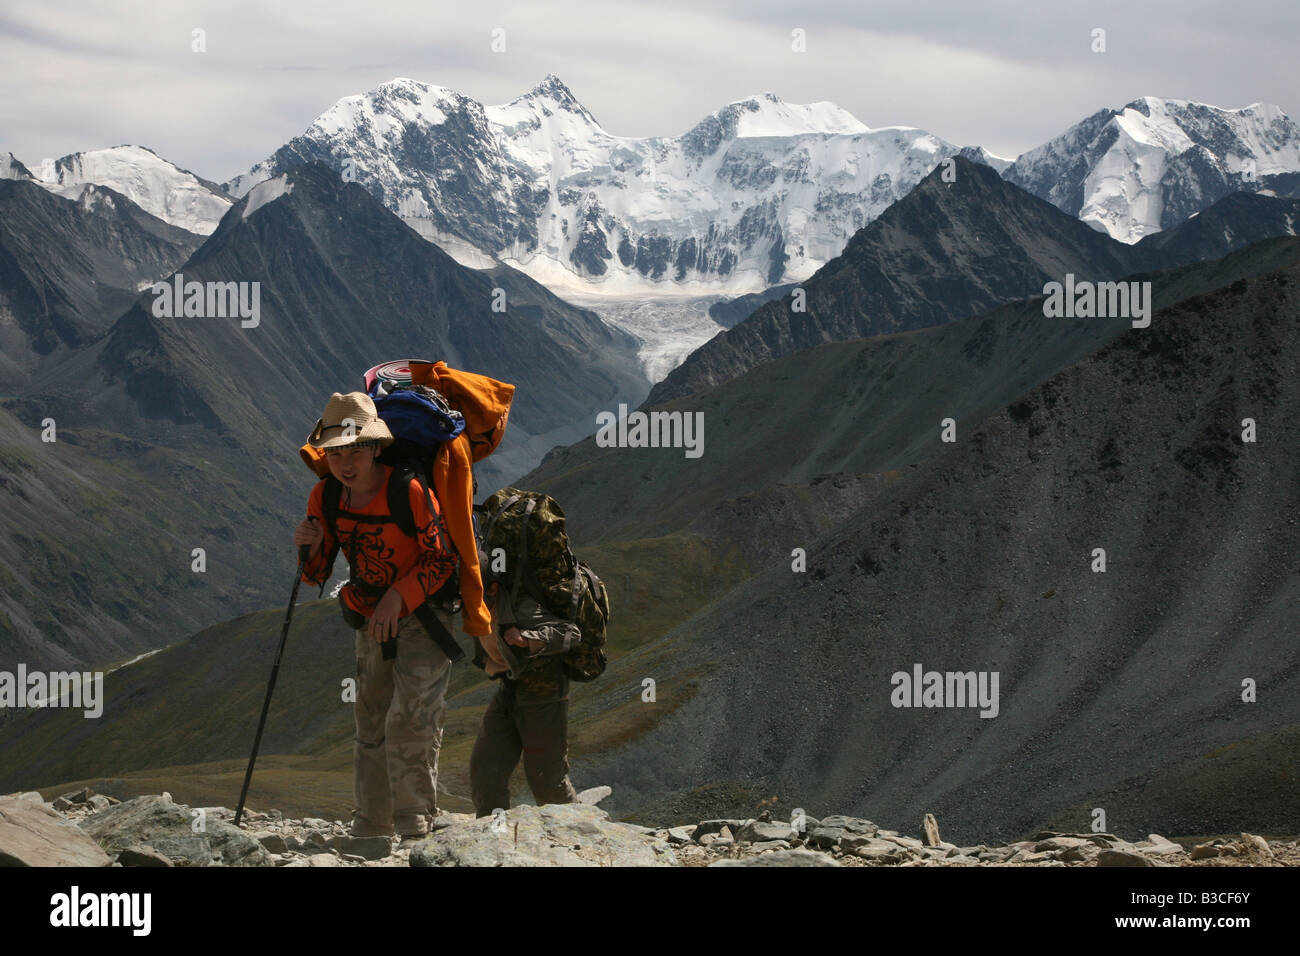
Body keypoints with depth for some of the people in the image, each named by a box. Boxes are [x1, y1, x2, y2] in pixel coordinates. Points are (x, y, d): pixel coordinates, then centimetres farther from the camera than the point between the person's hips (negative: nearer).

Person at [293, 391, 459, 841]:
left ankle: (416, 825, -11)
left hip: (423, 614, -6)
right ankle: (370, 831, 20)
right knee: (371, 727, 11)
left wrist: (397, 597, -22)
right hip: (371, 619, 6)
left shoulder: (410, 492, -23)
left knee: (409, 720, -20)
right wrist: (313, 548, -19)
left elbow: (443, 559, -14)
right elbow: (317, 576, 3)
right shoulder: (324, 497, -5)